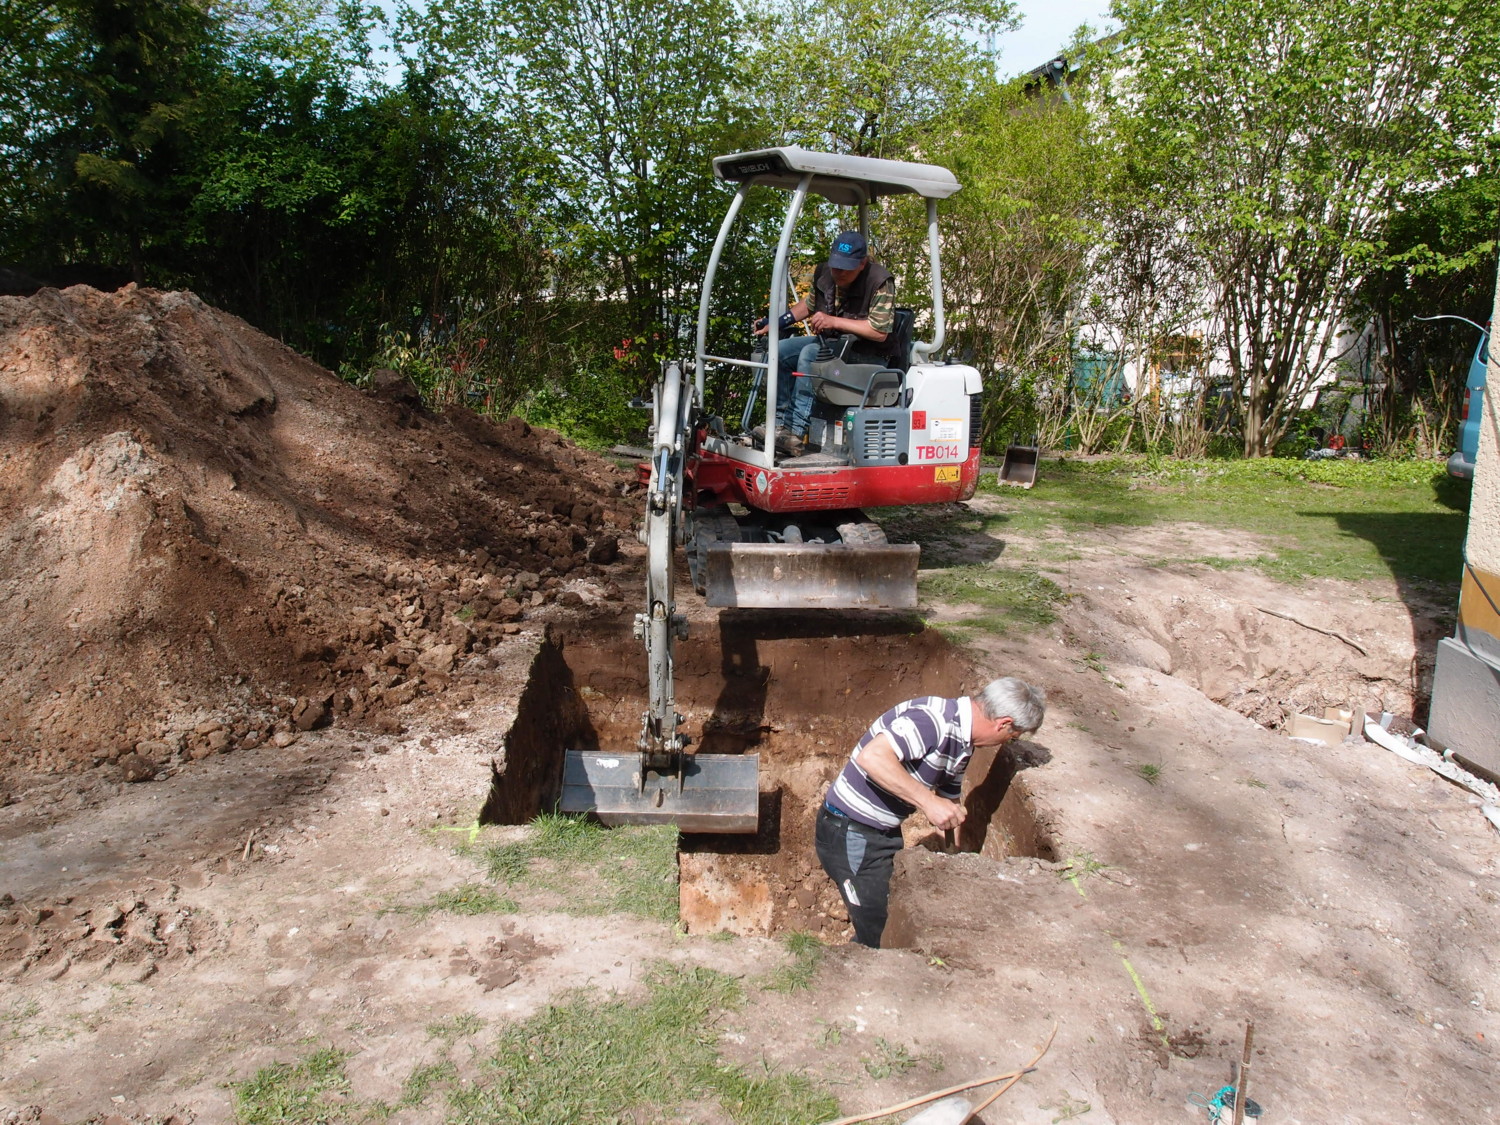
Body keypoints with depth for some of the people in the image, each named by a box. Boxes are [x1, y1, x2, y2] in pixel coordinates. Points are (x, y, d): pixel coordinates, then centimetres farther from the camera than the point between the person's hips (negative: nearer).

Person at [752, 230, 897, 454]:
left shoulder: (880, 282, -20)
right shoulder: (824, 273, 1)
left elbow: (880, 332, -27)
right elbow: (809, 304, 22)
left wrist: (834, 321, -27)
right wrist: (776, 323, 13)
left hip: (866, 354, -8)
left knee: (810, 354, -30)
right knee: (780, 351, -7)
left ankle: (795, 432, -34)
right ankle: (781, 422, -6)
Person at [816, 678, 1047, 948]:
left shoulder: (962, 746, 7)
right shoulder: (936, 718, -25)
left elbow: (949, 803, 19)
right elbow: (872, 757, -37)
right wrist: (929, 801, -32)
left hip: (887, 832, 10)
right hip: (851, 832, -10)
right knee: (880, 939, -3)